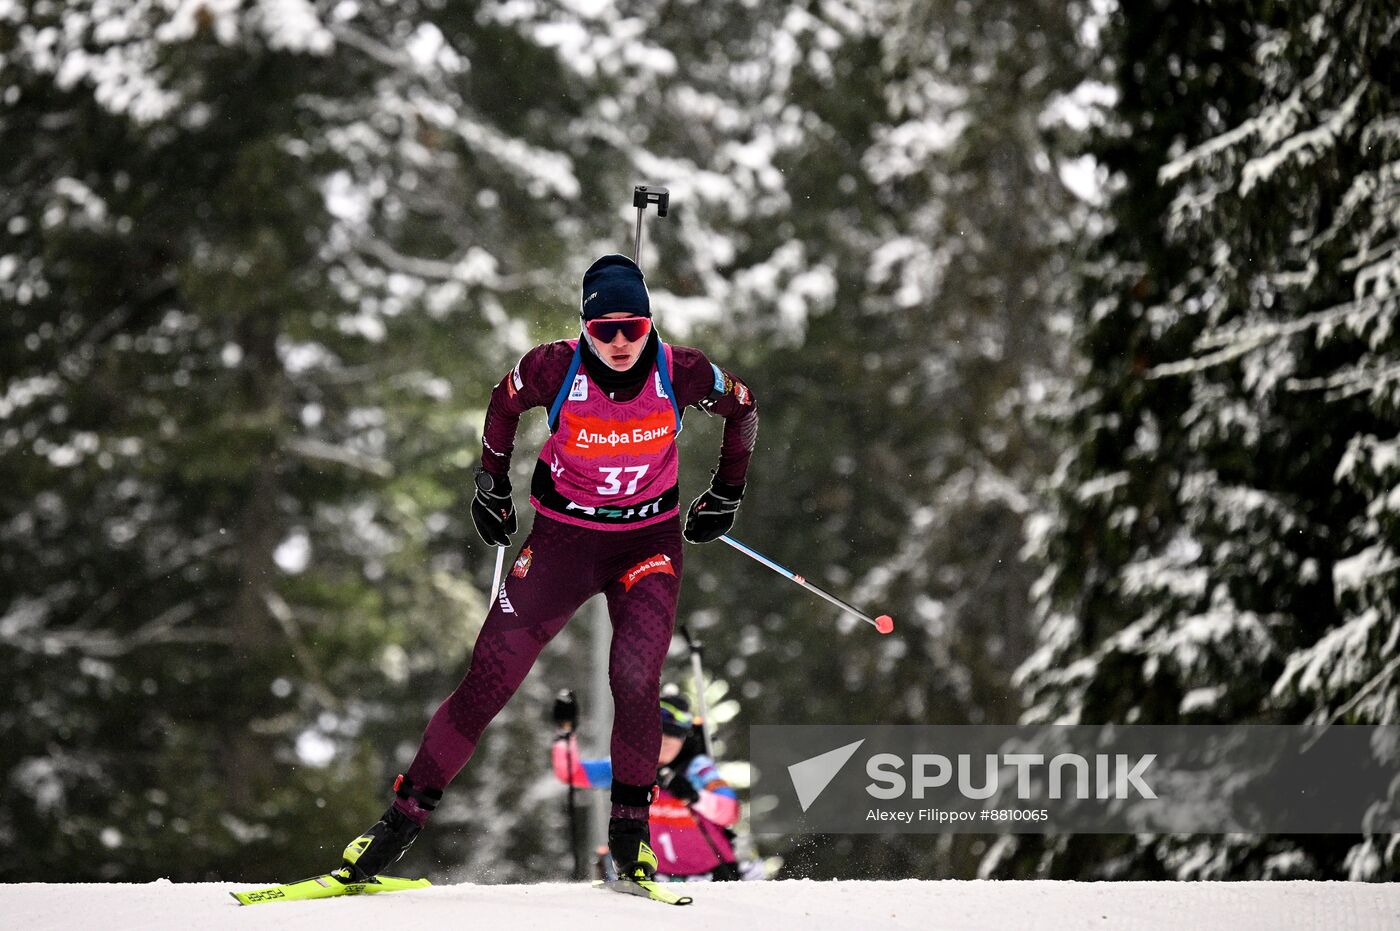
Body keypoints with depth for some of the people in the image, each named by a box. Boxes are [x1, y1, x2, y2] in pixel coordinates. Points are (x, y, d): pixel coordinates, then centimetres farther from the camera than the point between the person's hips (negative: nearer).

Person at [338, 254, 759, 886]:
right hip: (563, 537, 0)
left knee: (636, 681, -21)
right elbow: (504, 404, 5)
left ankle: (630, 834, -4)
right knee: (489, 680, -8)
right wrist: (491, 487, 12)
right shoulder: (556, 369, -18)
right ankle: (405, 815, 1)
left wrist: (727, 495, 12)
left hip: (648, 541, 0)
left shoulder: (681, 374, -16)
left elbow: (742, 407, 6)